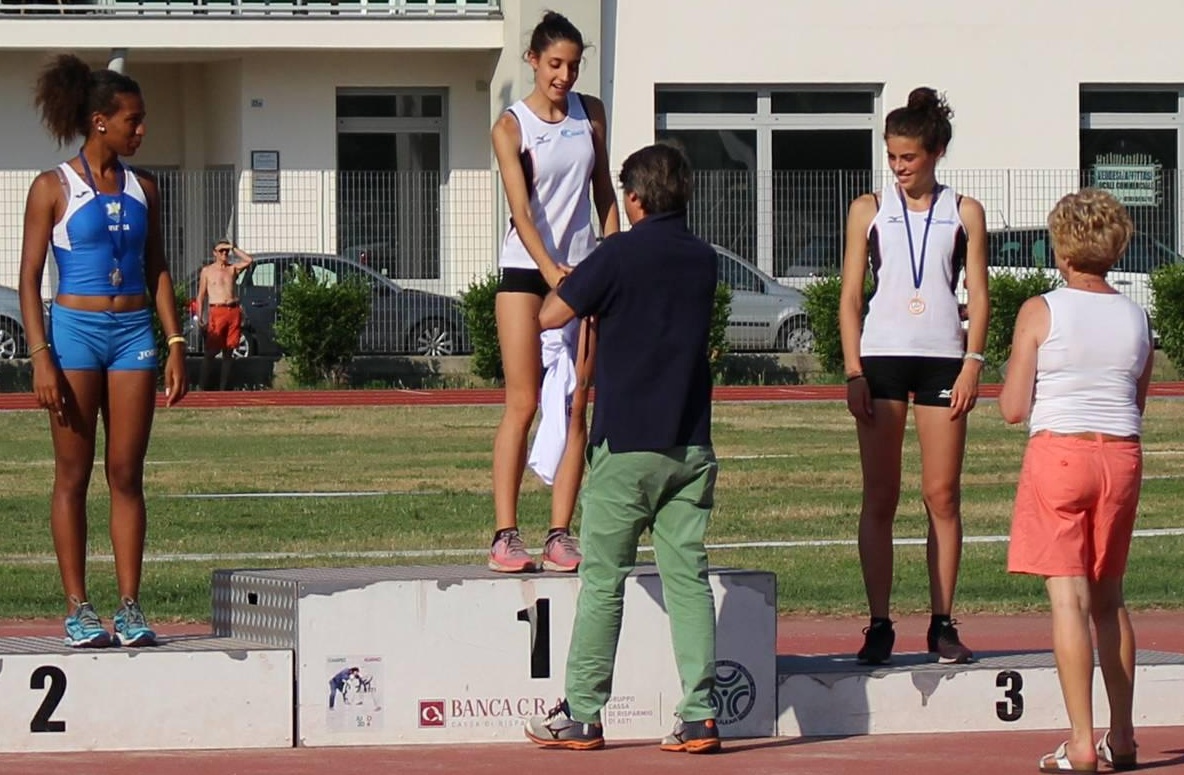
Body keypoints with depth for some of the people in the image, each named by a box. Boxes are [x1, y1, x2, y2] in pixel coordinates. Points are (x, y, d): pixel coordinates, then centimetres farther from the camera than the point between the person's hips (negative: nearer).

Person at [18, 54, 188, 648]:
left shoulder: (142, 190, 10)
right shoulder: (54, 189, -3)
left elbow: (157, 271, 15)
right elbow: (29, 277, -4)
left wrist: (175, 344, 6)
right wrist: (41, 357, -12)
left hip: (134, 332, 4)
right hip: (76, 331, -4)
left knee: (127, 474, 2)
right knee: (73, 475, 0)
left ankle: (130, 608, 2)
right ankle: (78, 609, 2)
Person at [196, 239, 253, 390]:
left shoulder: (233, 269, 15)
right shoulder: (207, 270, 8)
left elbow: (249, 260, -1)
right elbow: (201, 295, 7)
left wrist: (234, 249, 2)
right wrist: (200, 316, -2)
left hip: (234, 311, 3)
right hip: (217, 311, -3)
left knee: (228, 352, 4)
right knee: (210, 352, -8)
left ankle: (223, 388, 7)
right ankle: (204, 388, -8)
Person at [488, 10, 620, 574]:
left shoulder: (590, 115, 8)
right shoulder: (511, 127, -6)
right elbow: (521, 211, -15)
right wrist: (550, 269, -29)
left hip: (583, 268, 4)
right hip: (525, 270, -4)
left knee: (575, 406, -1)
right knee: (522, 404, -7)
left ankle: (560, 535, 0)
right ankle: (505, 535, -6)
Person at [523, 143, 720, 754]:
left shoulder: (620, 255, -9)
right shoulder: (702, 260, 8)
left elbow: (551, 315, -3)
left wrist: (565, 283, 19)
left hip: (627, 442, -4)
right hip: (691, 445, 4)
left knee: (602, 580, 2)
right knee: (688, 577, 3)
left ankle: (581, 716, 5)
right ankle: (698, 716, -3)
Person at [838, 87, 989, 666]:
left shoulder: (964, 214, 10)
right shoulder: (869, 210, 10)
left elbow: (977, 294, 7)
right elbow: (851, 295, 7)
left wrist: (971, 363, -5)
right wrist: (853, 369, -3)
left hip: (943, 358, 0)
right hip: (881, 357, 0)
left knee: (943, 496, 0)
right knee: (879, 498, -1)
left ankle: (942, 624, 4)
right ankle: (879, 625, 0)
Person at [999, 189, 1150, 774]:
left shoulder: (1040, 313, -7)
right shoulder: (1136, 319, 6)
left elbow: (1012, 409, -7)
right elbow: (1136, 403, 14)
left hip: (1059, 455, -5)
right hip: (1121, 457, 5)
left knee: (1068, 598, -6)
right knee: (1108, 598, 16)